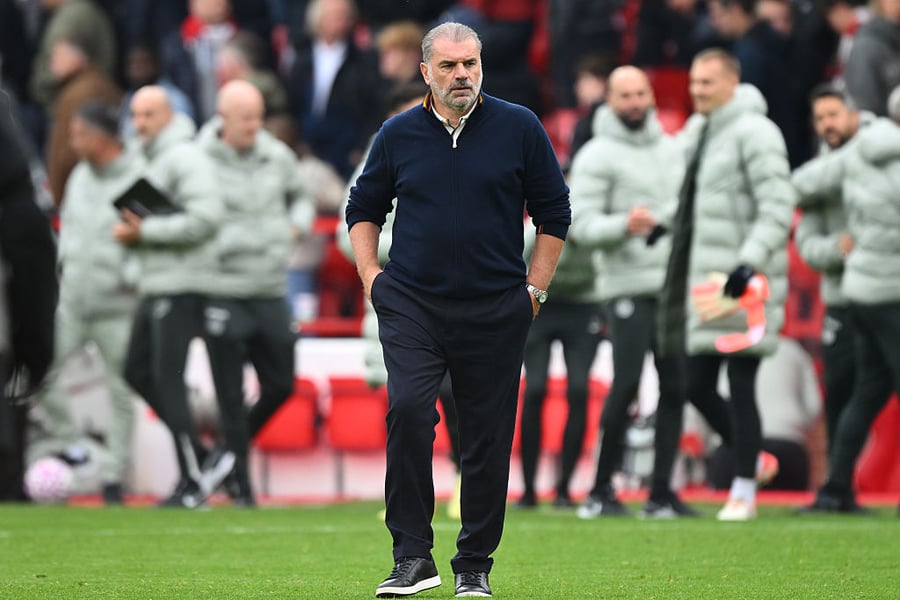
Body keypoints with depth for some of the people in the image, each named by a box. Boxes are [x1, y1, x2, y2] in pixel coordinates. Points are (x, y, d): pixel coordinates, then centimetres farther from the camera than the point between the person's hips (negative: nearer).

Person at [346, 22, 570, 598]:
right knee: (408, 410, -20)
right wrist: (371, 275, 8)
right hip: (412, 305, 0)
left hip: (496, 310, 0)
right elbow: (363, 208, 19)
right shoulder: (398, 134, 5)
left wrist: (534, 288, 5)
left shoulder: (519, 127, 2)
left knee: (488, 438, 3)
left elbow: (554, 213, 9)